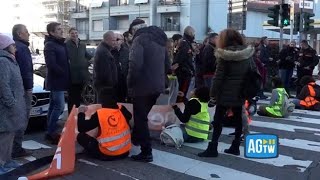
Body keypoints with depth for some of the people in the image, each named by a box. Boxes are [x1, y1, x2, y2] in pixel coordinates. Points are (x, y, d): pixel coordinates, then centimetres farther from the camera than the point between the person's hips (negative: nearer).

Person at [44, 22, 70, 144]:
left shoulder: (60, 44, 16)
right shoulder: (50, 45, -14)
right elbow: (52, 64, -24)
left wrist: (67, 75, 6)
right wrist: (64, 74, -15)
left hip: (57, 80, 10)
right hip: (56, 80, -10)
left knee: (53, 106, 13)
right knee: (59, 106, -10)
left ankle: (50, 132, 21)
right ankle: (51, 133, -3)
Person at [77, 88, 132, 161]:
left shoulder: (99, 114, -16)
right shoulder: (122, 109, -6)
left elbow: (81, 128, -10)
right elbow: (129, 117, 19)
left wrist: (81, 113, 5)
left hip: (107, 155, -4)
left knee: (81, 136, 5)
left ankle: (100, 154, 9)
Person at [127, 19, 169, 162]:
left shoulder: (140, 39, -11)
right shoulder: (159, 40, 15)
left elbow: (135, 64, -25)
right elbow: (167, 65, 18)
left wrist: (130, 82, -12)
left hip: (143, 86, -8)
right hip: (157, 85, 8)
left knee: (141, 119, 1)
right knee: (142, 116, 24)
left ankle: (146, 153, 4)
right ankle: (135, 138, 40)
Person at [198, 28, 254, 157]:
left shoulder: (224, 55, -13)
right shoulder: (247, 53, 4)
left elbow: (219, 76, -14)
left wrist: (213, 93, -7)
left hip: (225, 92, -5)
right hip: (240, 92, 6)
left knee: (218, 120, 2)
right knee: (238, 119, 13)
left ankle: (213, 149, 4)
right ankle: (235, 147, 19)